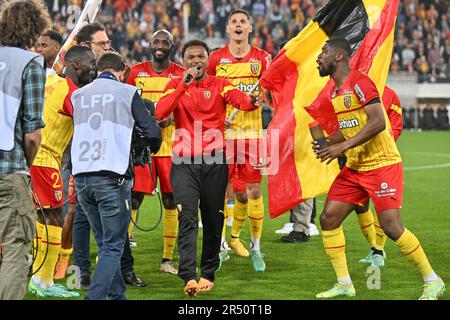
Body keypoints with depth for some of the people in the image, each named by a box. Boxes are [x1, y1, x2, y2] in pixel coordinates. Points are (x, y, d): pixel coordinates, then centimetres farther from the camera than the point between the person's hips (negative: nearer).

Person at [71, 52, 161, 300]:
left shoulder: (78, 95, 15)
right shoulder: (127, 93, 3)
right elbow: (152, 132, 1)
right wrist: (152, 149, 22)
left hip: (81, 177, 5)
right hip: (112, 177, -5)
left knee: (104, 244, 18)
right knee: (113, 247, -2)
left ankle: (116, 295, 19)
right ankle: (95, 297, -16)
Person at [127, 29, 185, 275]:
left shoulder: (182, 75, 7)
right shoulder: (136, 72, 7)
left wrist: (171, 118, -13)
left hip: (171, 146, 1)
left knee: (171, 201, 3)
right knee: (133, 199, -6)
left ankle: (167, 259, 13)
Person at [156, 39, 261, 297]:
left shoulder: (220, 85, 5)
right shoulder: (175, 85, 7)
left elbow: (239, 99, -16)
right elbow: (160, 113, -11)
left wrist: (251, 101, -40)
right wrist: (184, 85, -17)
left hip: (214, 162, 1)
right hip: (184, 163, -1)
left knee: (213, 220, 7)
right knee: (188, 218, -14)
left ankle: (208, 274, 22)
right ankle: (189, 277, -22)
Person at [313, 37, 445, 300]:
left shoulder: (359, 82, -15)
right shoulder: (333, 91, 13)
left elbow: (378, 122, -24)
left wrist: (343, 146, -25)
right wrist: (326, 145, 6)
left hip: (382, 165, -9)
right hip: (355, 168, 9)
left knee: (391, 226, -14)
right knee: (328, 218, 1)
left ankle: (433, 281, -1)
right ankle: (344, 284, 9)